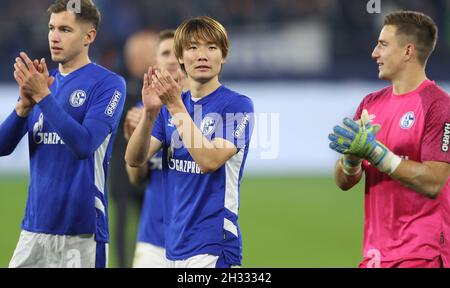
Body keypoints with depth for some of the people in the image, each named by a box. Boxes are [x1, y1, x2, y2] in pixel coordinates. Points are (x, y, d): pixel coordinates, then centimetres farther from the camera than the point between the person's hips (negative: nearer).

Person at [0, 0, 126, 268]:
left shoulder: (109, 83, -5)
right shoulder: (42, 80, 13)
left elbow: (84, 145, -18)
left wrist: (42, 96, -18)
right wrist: (25, 104, -11)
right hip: (35, 226, 5)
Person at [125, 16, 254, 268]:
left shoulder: (238, 105, -6)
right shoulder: (170, 106, 11)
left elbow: (209, 160, -19)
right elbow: (135, 159, 0)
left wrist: (176, 107, -21)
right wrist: (150, 112, -17)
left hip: (212, 247, -6)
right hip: (174, 244, 6)